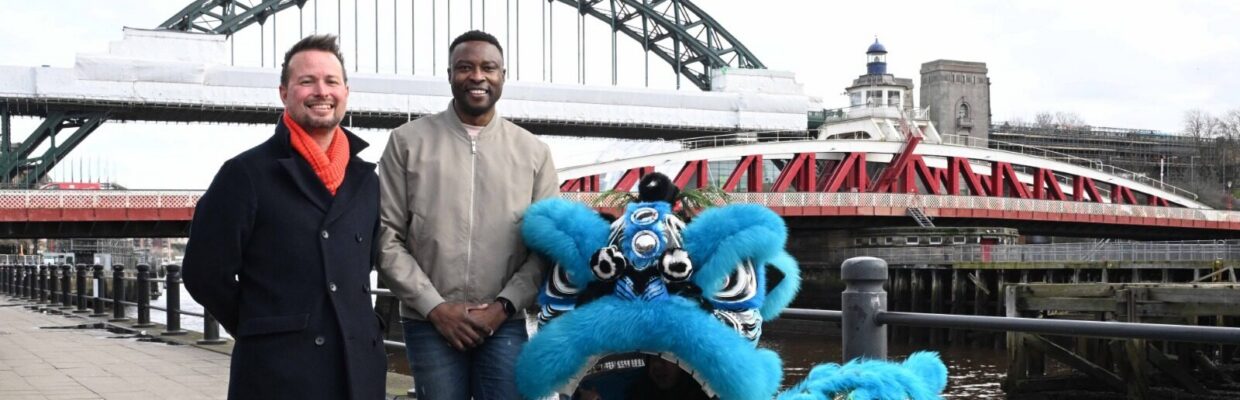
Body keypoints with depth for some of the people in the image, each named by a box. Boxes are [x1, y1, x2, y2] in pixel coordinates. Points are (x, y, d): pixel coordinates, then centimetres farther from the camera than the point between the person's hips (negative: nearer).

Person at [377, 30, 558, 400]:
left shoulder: (533, 152, 7)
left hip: (505, 324, 1)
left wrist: (504, 306, -7)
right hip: (429, 322, -1)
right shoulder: (408, 141, 4)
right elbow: (386, 236, 0)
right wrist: (435, 306, -7)